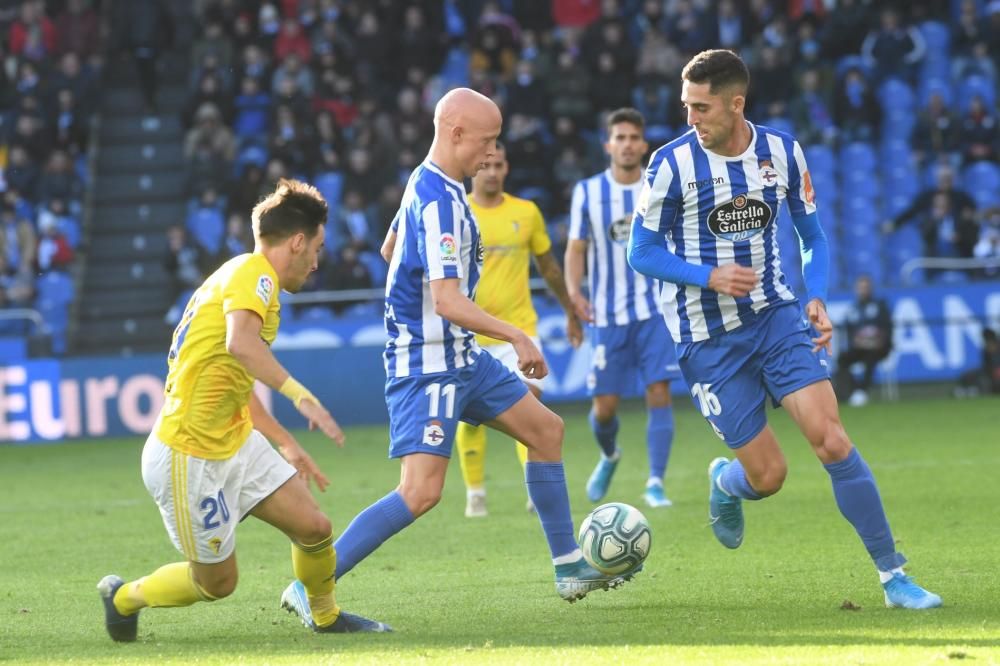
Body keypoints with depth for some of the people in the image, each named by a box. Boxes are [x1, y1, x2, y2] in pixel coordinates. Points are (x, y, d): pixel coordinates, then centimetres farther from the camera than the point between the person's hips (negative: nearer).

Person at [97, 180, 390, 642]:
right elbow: (241, 343, -36)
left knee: (313, 527, 2)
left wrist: (286, 444, 26)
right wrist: (302, 396, -41)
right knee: (216, 582, 5)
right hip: (189, 456, -9)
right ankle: (124, 597, 28)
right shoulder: (253, 273, -15)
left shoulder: (248, 275, 15)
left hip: (235, 444, 9)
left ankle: (324, 616, 26)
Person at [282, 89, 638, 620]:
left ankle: (570, 568, 22)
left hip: (459, 356, 11)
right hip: (428, 365, -11)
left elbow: (389, 248, 27)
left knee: (545, 429, 15)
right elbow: (448, 302, -29)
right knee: (421, 492, -18)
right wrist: (517, 337, -27)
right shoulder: (440, 202, -23)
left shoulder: (425, 185, 9)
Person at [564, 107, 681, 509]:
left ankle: (656, 483, -7)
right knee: (605, 405, 2)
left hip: (656, 310, 0)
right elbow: (576, 249, 3)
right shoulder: (587, 192, 1)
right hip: (608, 315, 0)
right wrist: (574, 292, -13)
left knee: (659, 394, -12)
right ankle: (609, 456, 34)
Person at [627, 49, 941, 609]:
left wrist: (817, 299, -8)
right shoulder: (673, 163, -11)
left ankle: (893, 575, -8)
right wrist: (710, 277, -21)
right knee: (768, 475, -4)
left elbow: (813, 236, 10)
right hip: (708, 338, -2)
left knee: (832, 439, -15)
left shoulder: (783, 152, -1)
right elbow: (643, 253, -5)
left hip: (775, 316, 2)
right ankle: (725, 483, 35)